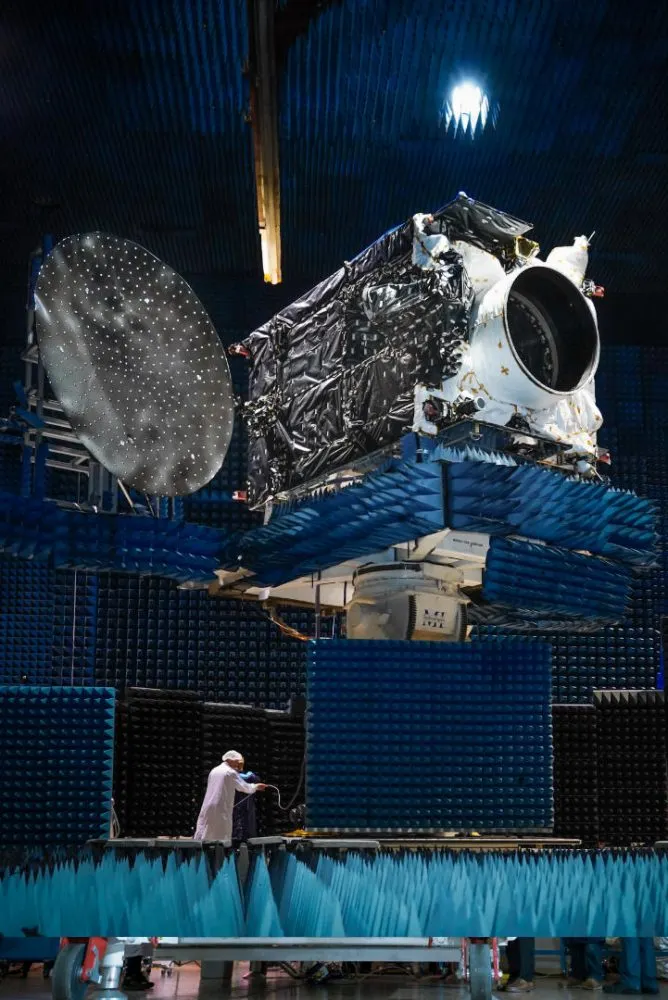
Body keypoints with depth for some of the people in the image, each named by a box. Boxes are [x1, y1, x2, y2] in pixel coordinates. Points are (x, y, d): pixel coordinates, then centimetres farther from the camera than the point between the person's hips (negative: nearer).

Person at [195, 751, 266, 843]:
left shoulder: (214, 771, 16)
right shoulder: (231, 773, -5)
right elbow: (245, 787, 0)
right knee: (222, 838, -1)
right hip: (222, 811, -6)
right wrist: (256, 787, 17)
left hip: (208, 808, 6)